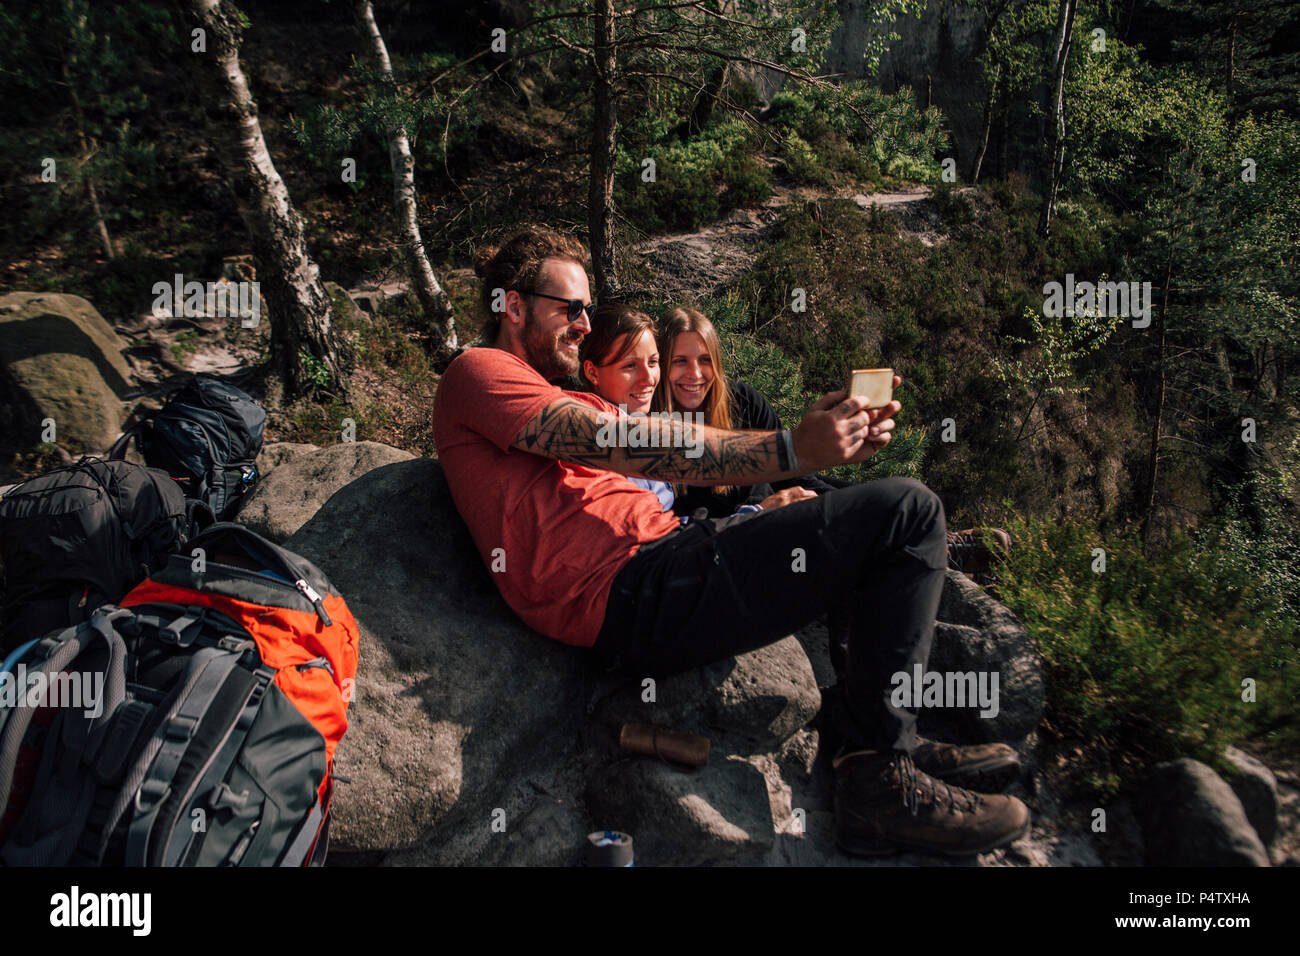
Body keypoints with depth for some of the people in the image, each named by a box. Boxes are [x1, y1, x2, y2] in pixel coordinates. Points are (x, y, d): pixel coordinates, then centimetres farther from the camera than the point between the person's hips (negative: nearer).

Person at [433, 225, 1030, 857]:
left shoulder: (570, 406, 28)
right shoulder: (478, 373, 0)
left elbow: (698, 457, 14)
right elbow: (622, 444, -15)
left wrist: (835, 435, -1)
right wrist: (793, 450, -19)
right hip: (636, 597, -10)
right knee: (908, 511, -13)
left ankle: (896, 738, 18)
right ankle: (882, 784, -8)